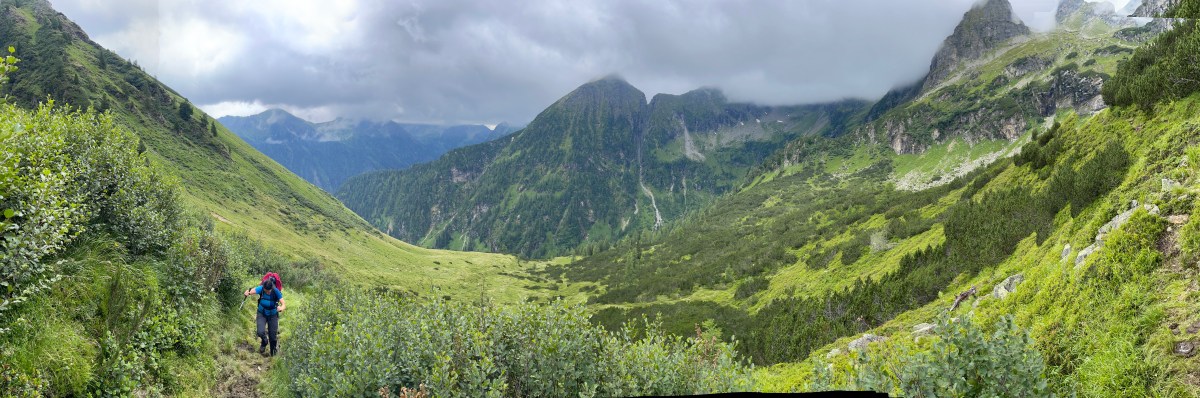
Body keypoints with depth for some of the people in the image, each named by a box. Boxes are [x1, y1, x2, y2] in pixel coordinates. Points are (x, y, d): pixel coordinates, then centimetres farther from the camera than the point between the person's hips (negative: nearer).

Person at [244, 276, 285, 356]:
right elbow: (252, 291, -35)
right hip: (262, 314, 1)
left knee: (273, 337, 1)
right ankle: (264, 342, 16)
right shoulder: (261, 288, -22)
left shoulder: (276, 291, -25)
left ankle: (273, 353, 27)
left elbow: (284, 304, -28)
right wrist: (247, 292, -59)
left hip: (272, 315, -1)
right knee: (260, 332, -19)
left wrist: (281, 308, -51)